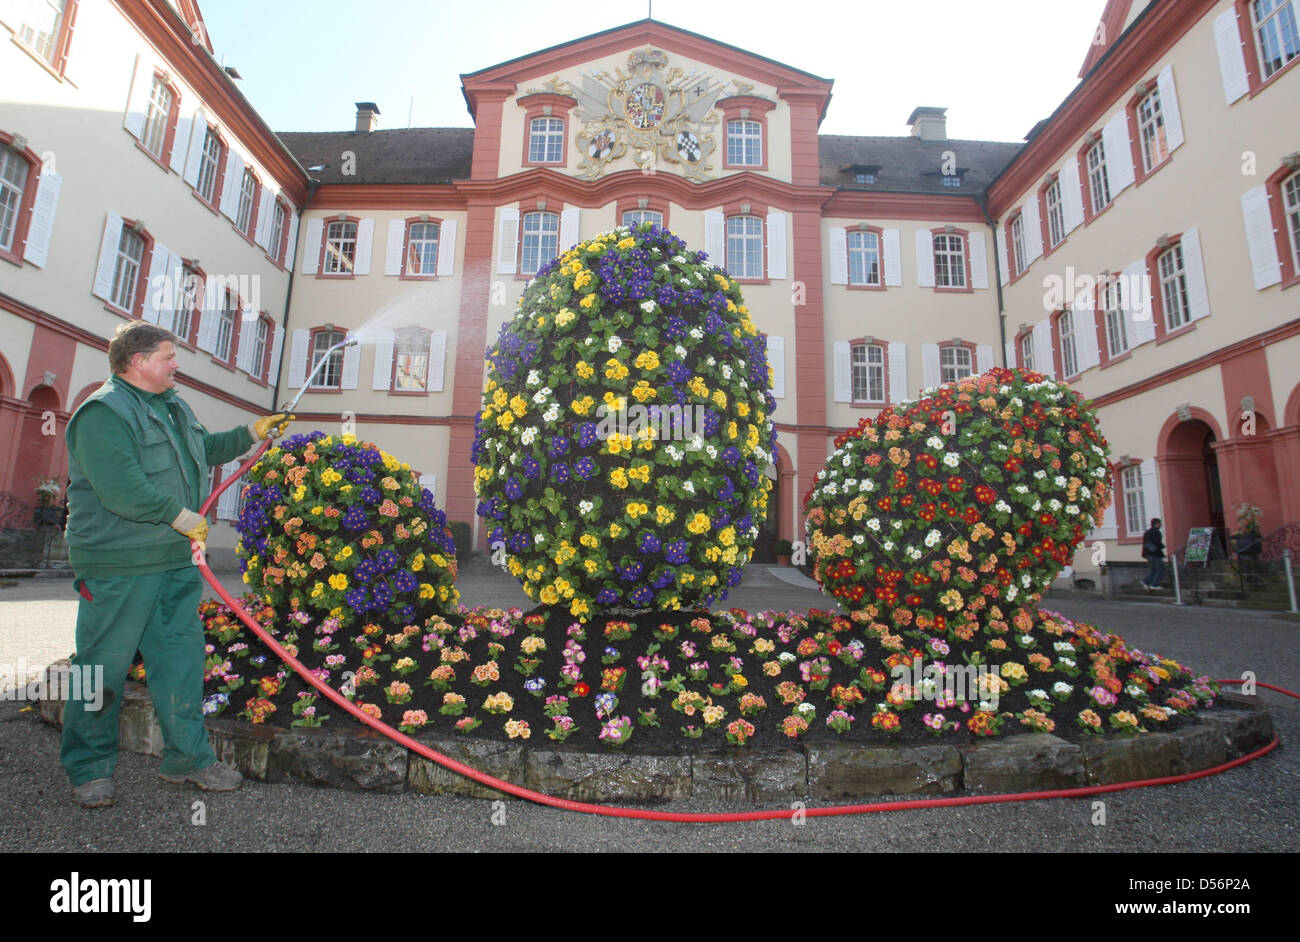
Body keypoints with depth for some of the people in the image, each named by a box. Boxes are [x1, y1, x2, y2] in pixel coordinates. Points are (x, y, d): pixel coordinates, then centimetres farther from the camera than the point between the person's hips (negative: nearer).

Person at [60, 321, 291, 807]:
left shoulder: (174, 407, 16)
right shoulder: (103, 413, -14)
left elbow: (206, 448, 34)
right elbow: (121, 490, -24)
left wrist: (251, 433, 25)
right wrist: (179, 515, -17)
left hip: (177, 561, 9)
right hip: (119, 565, -8)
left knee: (181, 658, 11)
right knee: (103, 667, 6)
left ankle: (188, 757, 22)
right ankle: (89, 768, 23)